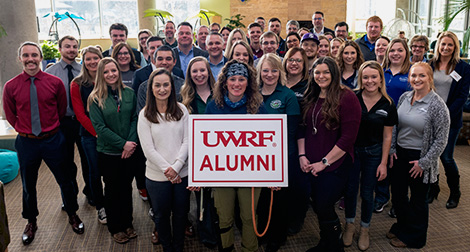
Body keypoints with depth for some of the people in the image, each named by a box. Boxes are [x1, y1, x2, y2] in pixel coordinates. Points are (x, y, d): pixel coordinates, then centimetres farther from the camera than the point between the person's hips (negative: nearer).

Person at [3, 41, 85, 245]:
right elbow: (10, 116, 7)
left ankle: (73, 215, 34)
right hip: (26, 142, 1)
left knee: (64, 180, 12)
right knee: (28, 185, 17)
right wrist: (26, 130, 5)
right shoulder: (11, 87, -6)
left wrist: (50, 128, 8)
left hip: (52, 140, 0)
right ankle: (31, 222, 38)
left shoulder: (55, 82, -7)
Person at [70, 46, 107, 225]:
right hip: (90, 135, -1)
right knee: (95, 172, 7)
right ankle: (100, 208, 24)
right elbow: (80, 114, -5)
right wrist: (98, 132, -14)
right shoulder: (77, 84, -2)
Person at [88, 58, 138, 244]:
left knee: (127, 188, 15)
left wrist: (131, 142, -13)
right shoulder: (95, 98, -7)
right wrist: (122, 144, -16)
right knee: (112, 190, 12)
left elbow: (135, 118, 1)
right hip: (108, 152, -2)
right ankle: (115, 228, 29)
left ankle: (127, 223, 33)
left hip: (130, 151, 2)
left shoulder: (129, 93, 1)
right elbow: (99, 127, -12)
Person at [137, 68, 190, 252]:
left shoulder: (181, 110, 0)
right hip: (157, 175, -1)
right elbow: (148, 149, -8)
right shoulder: (145, 115, -5)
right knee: (162, 215, 15)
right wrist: (167, 170, -13)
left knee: (181, 214, 15)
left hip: (182, 173, 1)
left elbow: (187, 141, -3)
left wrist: (176, 167, -13)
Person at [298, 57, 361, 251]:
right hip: (311, 165, 6)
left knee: (324, 207, -3)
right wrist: (302, 156, -2)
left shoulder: (347, 97, -11)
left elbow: (348, 137, -16)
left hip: (336, 164, -5)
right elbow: (302, 128, 10)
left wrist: (325, 162, -14)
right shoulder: (310, 98, 8)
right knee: (317, 205, 13)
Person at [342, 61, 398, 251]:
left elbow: (387, 136, -2)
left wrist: (383, 163, -3)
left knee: (367, 193, 11)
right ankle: (349, 225, 34)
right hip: (351, 150, 0)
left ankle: (364, 229, 33)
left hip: (373, 153, 0)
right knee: (350, 190, 11)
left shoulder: (387, 105, -7)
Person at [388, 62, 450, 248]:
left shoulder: (437, 104, -15)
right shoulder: (404, 97, 2)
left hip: (420, 158, -5)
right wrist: (392, 149, 5)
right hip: (399, 155, 5)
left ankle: (413, 237, 32)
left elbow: (441, 139, -13)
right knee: (397, 195, 17)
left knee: (418, 200, 12)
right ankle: (402, 226, 42)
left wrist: (424, 162, -14)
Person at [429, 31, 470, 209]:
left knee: (446, 157, -1)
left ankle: (455, 193, 20)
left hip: (451, 119, -2)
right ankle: (433, 188, 26)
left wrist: (446, 115, -13)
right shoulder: (430, 65, 7)